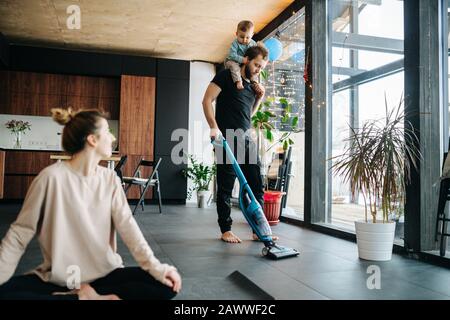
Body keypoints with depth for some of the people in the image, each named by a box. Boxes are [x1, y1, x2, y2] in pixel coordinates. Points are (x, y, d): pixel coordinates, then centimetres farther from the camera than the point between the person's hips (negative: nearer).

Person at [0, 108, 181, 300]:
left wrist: (156, 268, -20)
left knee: (165, 285, -17)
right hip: (59, 279, -3)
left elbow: (127, 225, -9)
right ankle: (88, 297, -16)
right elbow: (20, 233, -7)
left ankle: (84, 294, -9)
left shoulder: (110, 179, -1)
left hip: (105, 274, 3)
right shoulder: (52, 177, -12)